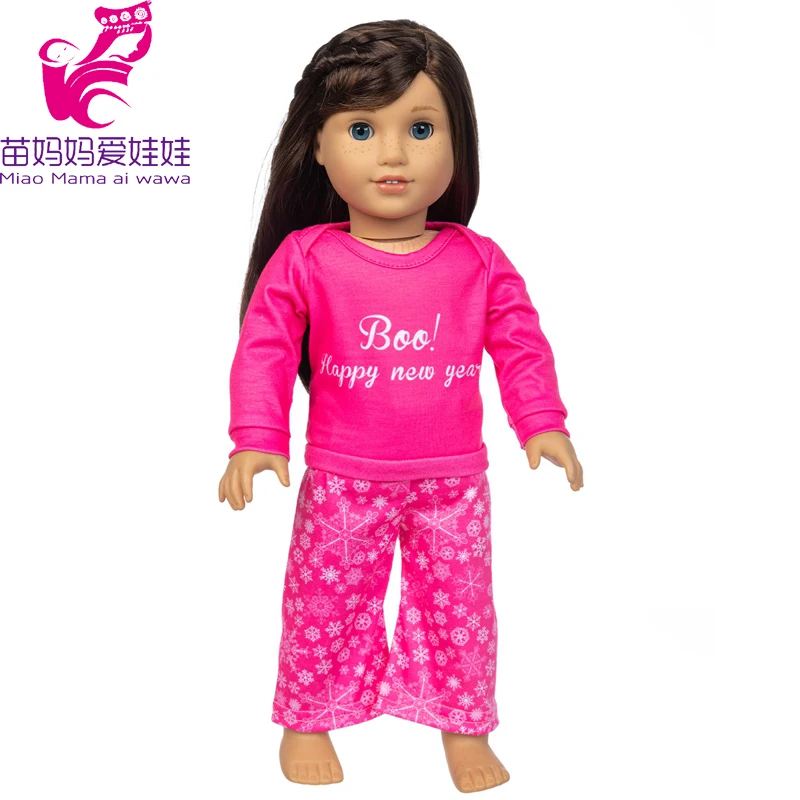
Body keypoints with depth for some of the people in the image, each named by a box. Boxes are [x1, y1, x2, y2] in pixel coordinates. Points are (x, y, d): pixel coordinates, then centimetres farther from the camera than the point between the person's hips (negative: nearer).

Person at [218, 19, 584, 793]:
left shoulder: (479, 261, -4)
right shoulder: (303, 258, -9)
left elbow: (521, 345, 2)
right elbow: (264, 348, -7)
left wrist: (543, 425, -6)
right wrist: (255, 437, -16)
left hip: (453, 480, 2)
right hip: (341, 481, -1)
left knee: (460, 604, 13)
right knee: (324, 601, 13)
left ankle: (465, 730, 33)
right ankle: (307, 721, 36)